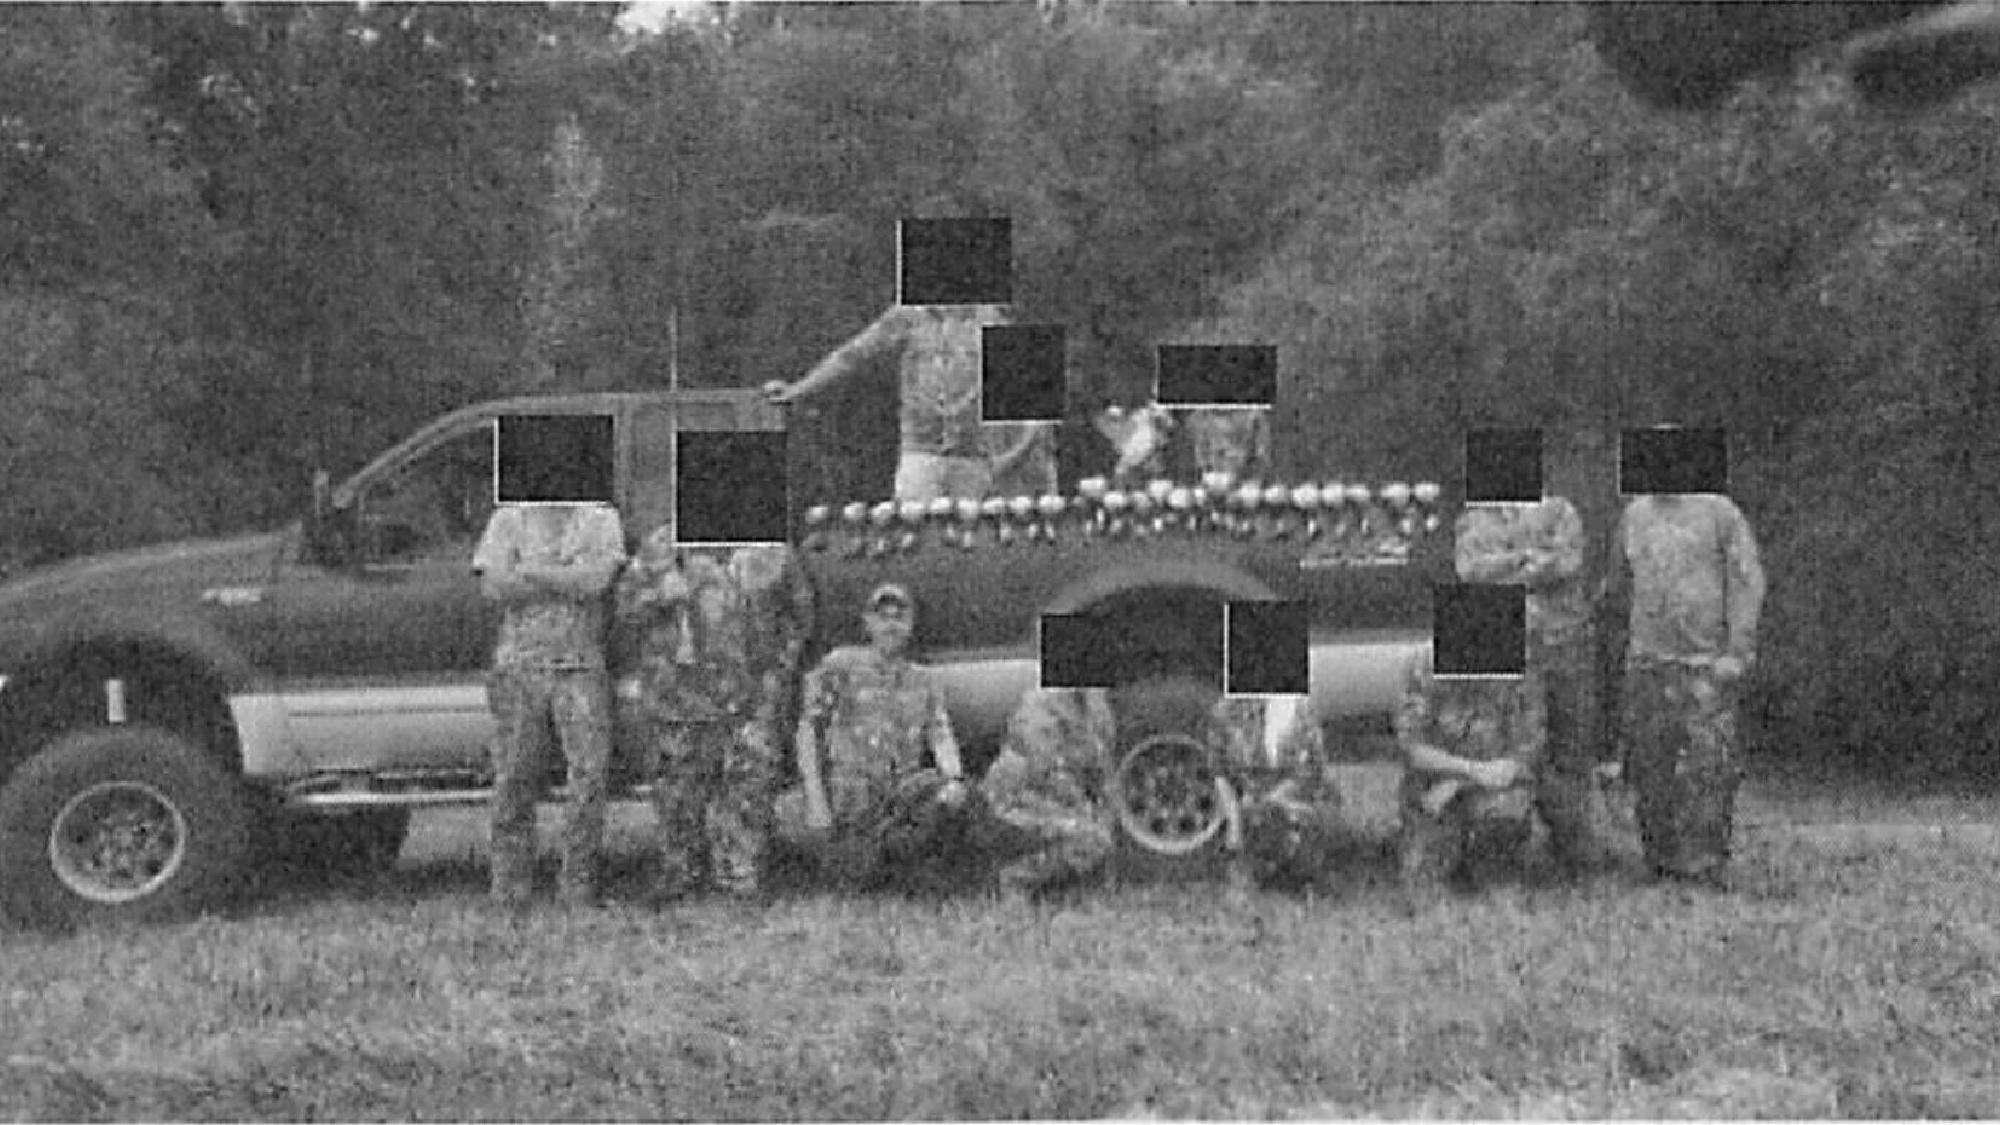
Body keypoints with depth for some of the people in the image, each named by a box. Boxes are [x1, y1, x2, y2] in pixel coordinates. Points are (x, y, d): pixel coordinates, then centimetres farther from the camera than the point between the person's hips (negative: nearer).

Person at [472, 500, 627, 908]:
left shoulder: (602, 519, 5)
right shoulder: (508, 519, 7)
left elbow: (597, 582, -12)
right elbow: (494, 587, -8)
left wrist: (531, 570, -10)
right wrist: (567, 576, -9)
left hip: (581, 669, 0)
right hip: (520, 665, 1)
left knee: (591, 775, -10)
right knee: (514, 780, 1)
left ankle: (578, 886, -3)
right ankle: (510, 886, 10)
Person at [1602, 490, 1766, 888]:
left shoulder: (1720, 513, 0)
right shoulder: (1635, 514, 13)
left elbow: (1747, 585, -4)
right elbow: (1618, 586, 28)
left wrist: (1737, 653, -11)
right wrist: (1623, 632, 31)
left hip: (1705, 664, -4)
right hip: (1646, 662, 4)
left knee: (1707, 767, -7)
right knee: (1648, 766, 3)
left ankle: (1707, 870, -2)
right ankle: (1662, 864, 12)